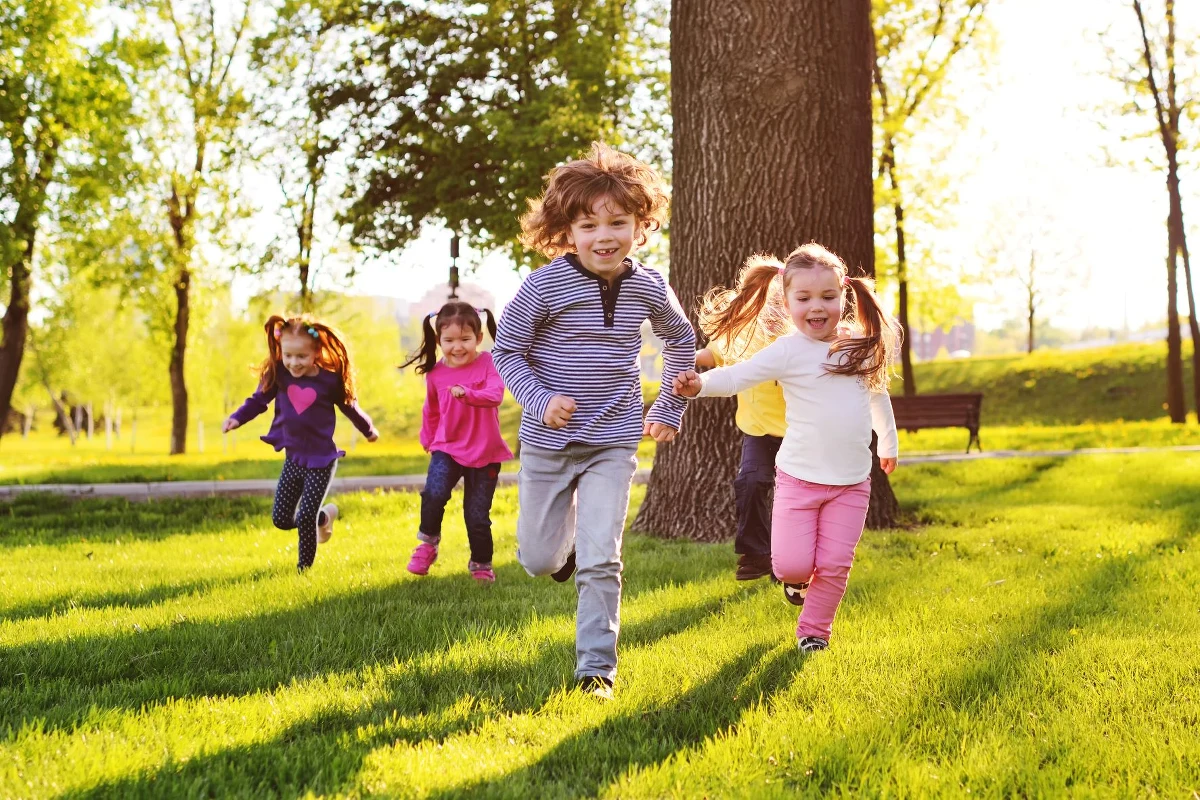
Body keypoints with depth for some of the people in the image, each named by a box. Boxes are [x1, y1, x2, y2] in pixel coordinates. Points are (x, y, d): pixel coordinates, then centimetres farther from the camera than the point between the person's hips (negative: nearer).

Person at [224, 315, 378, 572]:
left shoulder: (329, 380, -12)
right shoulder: (278, 375, -6)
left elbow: (349, 406, 4)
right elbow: (258, 400, 3)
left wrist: (368, 430, 21)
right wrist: (237, 418, -17)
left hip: (321, 460, -4)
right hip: (293, 457, 4)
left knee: (306, 517, -10)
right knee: (281, 519, 5)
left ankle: (304, 567, 12)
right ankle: (324, 517, 33)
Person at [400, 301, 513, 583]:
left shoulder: (487, 363, -11)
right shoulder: (435, 373, -1)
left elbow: (495, 395, -29)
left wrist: (467, 394, -46)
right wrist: (428, 441, 24)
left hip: (485, 453, -1)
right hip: (447, 448, 2)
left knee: (477, 516, 5)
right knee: (434, 493, -26)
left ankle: (481, 563, 29)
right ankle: (428, 543, -1)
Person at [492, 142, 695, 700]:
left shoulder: (648, 288, -4)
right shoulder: (546, 285, -14)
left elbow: (682, 341, 16)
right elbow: (506, 350, -4)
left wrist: (669, 410, 16)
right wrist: (539, 400, -18)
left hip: (614, 443, 0)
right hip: (548, 442, 0)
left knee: (600, 560, -8)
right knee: (538, 561, 11)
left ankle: (596, 667, 3)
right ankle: (566, 540, 46)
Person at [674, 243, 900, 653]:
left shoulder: (863, 349, 4)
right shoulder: (788, 351, -10)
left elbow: (878, 396, 23)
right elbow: (737, 376, -19)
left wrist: (888, 442, 36)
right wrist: (700, 384, -39)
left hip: (851, 482, 3)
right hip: (799, 477, -3)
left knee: (834, 565, -1)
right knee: (792, 564, -7)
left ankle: (814, 629, 22)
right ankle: (799, 576, 29)